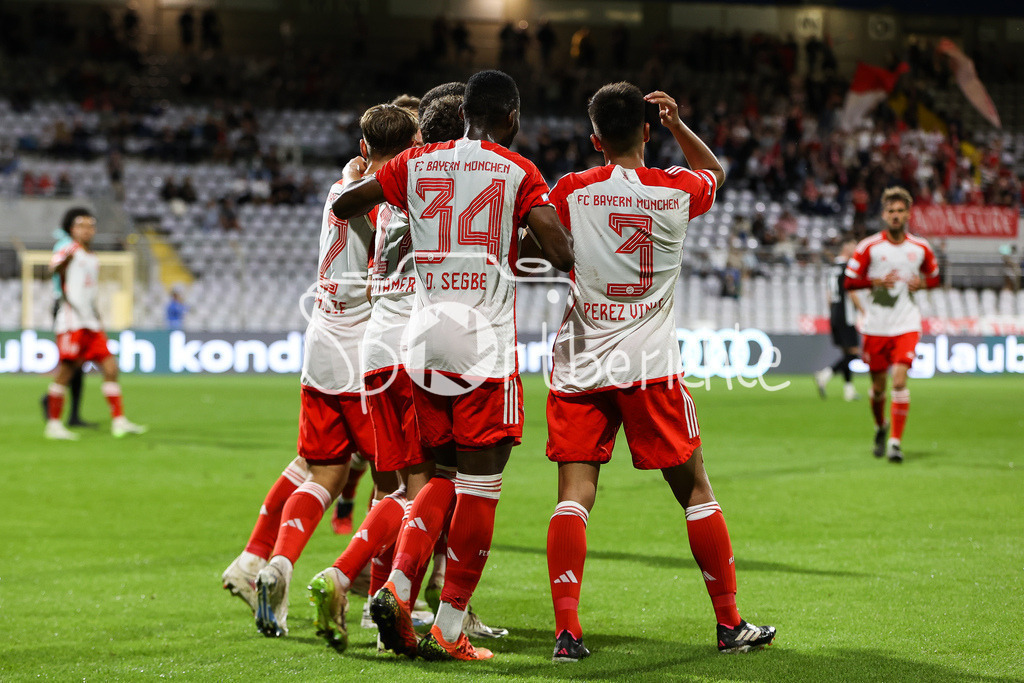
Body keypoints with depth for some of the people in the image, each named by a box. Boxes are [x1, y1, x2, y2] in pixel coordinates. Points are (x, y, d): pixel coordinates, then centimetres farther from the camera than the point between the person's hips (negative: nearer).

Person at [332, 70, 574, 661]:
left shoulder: (418, 163, 9)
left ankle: (397, 586, 0)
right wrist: (549, 213, 10)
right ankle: (449, 628, 0)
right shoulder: (519, 173, -2)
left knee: (445, 477, 17)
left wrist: (356, 172, 40)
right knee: (479, 486, 0)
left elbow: (343, 206, 19)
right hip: (484, 345, -5)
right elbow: (563, 255, -10)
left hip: (424, 339, 5)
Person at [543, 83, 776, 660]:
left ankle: (567, 630, -12)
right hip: (650, 365, 0)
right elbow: (716, 171, 25)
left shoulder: (571, 192, -3)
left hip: (581, 364, 0)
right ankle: (730, 623, 15)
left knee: (574, 494, -1)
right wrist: (677, 123, 17)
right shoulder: (677, 190, 2)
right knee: (695, 489, 9)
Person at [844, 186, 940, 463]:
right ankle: (881, 426, 39)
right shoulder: (869, 247, -3)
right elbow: (849, 282, -1)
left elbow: (934, 277, 17)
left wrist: (922, 283, -5)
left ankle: (896, 441, -13)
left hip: (906, 325, 0)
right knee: (878, 385, 9)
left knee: (899, 379, -17)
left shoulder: (920, 248, 3)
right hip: (876, 326, 0)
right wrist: (876, 281, -16)